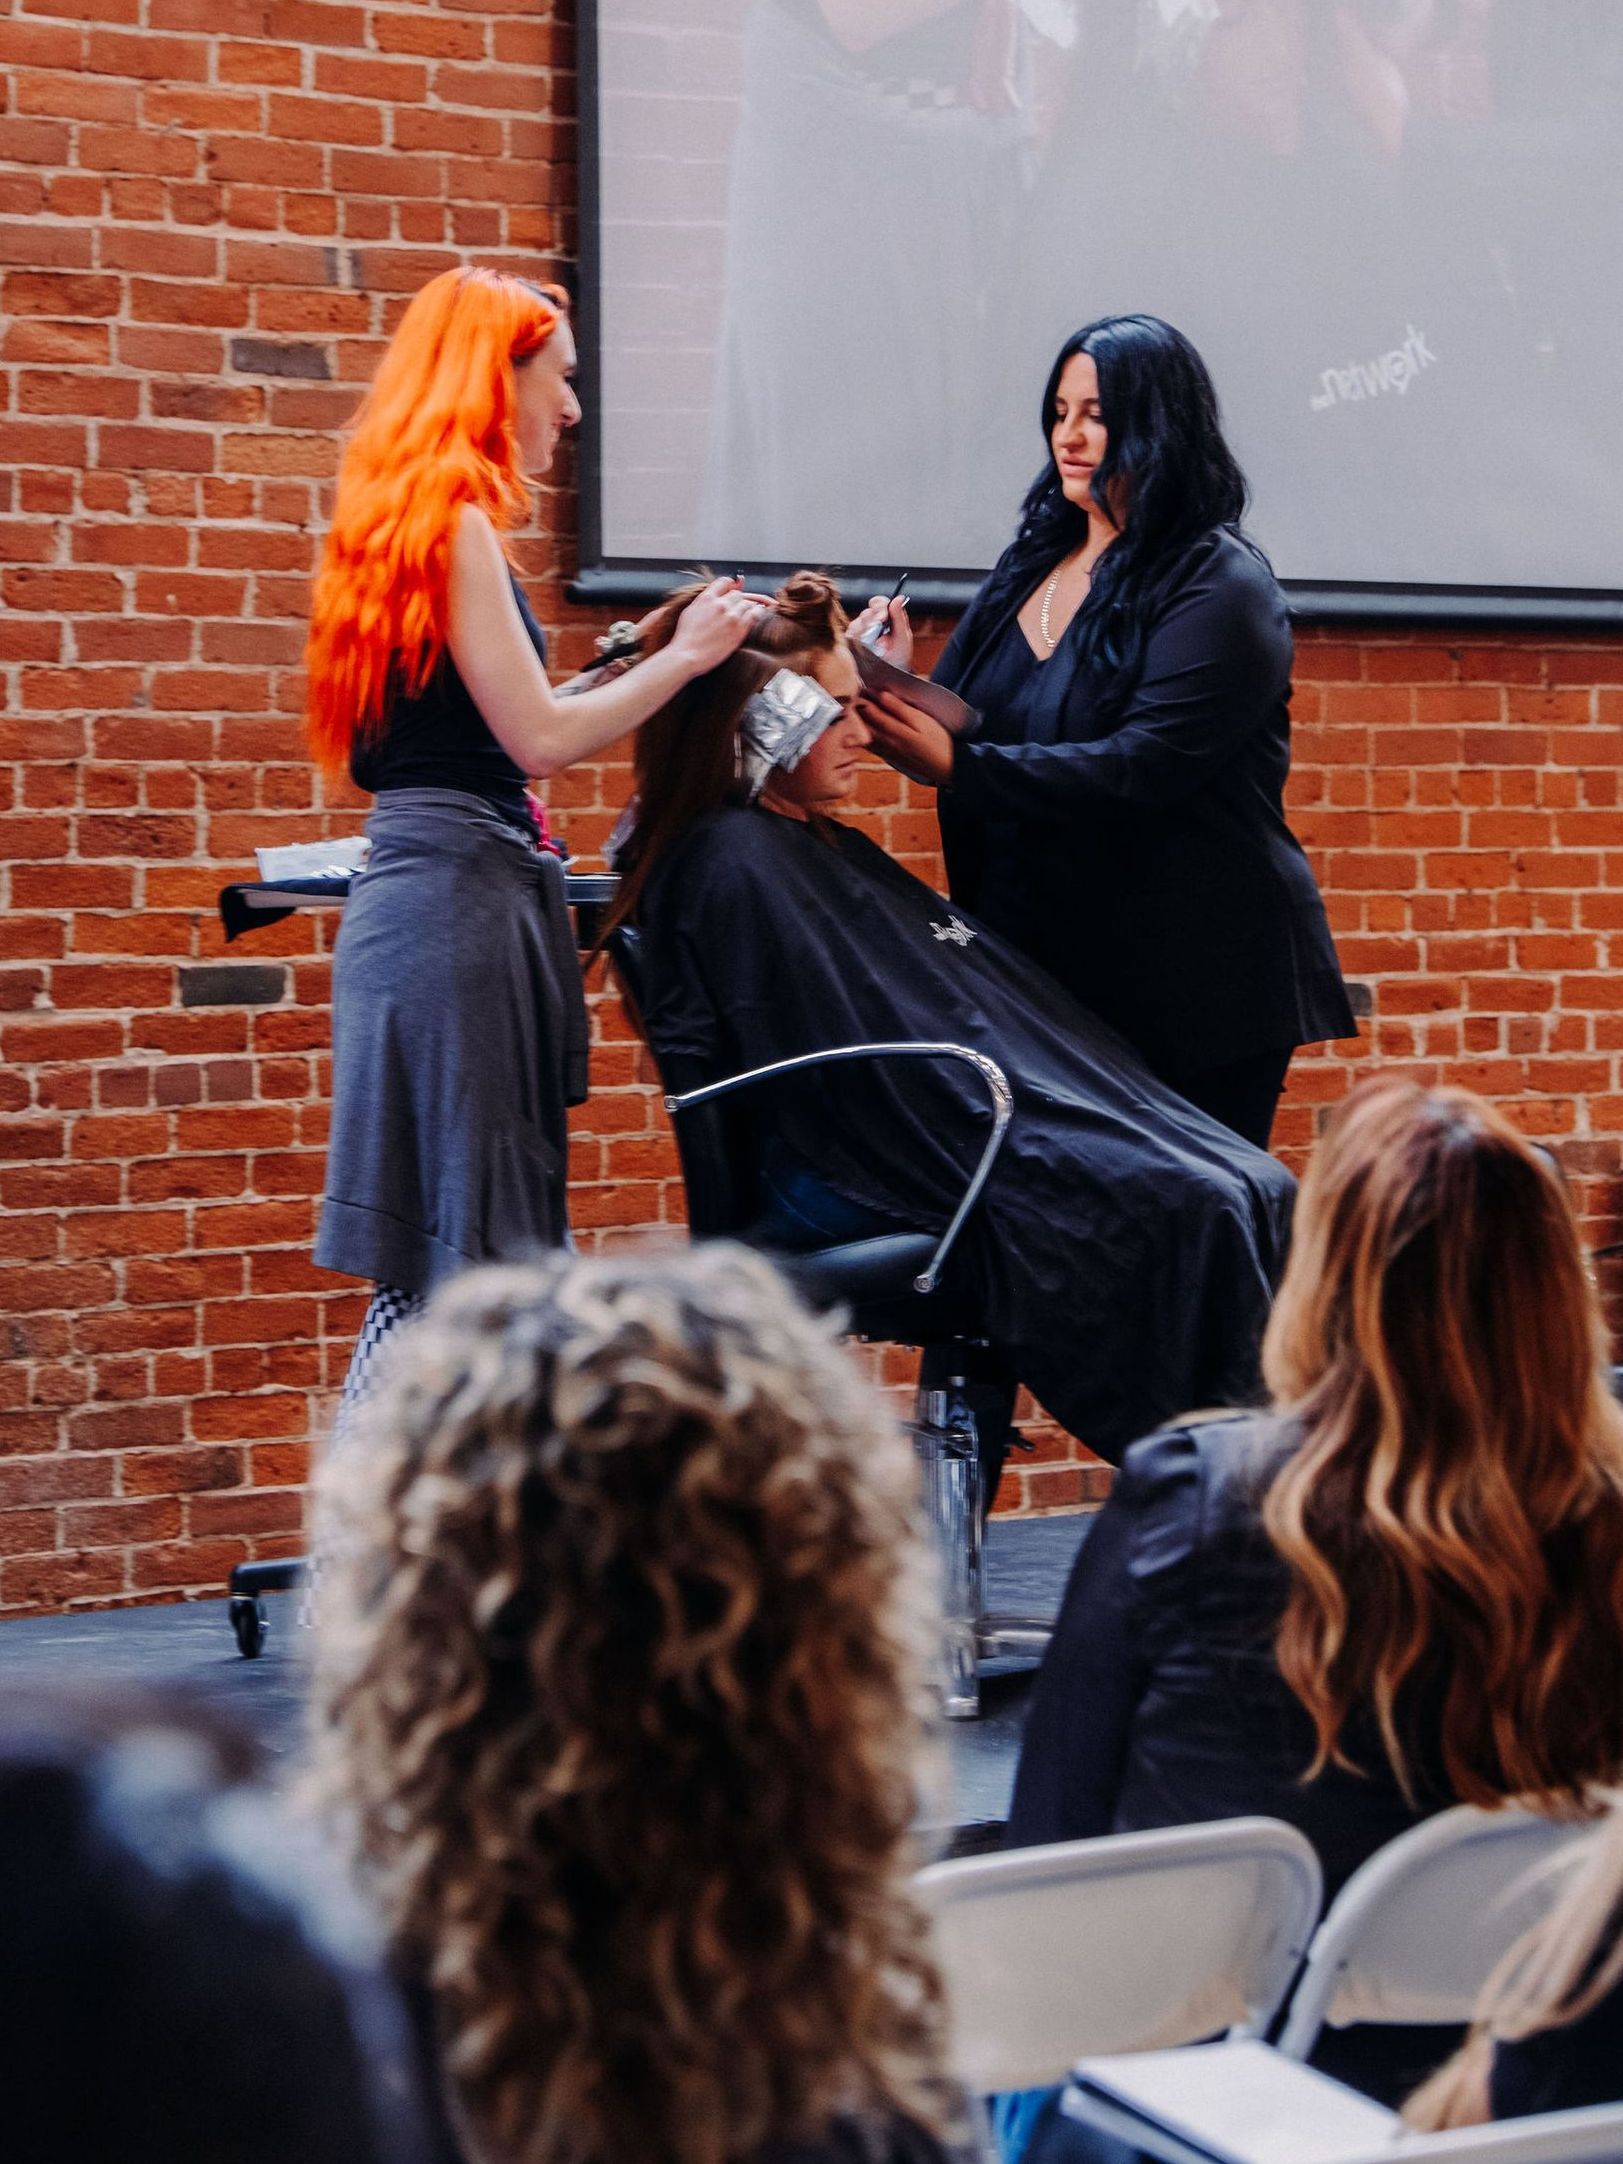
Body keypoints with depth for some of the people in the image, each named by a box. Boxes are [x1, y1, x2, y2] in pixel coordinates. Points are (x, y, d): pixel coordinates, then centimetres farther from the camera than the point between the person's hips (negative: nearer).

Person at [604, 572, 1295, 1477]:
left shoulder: (832, 850, 21)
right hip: (850, 1190, -10)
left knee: (1259, 1191, -7)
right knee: (1195, 1209, -22)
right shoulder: (732, 863, -11)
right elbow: (865, 1061, -18)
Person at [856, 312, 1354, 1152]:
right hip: (1048, 971, 6)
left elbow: (1142, 771, -21)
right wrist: (897, 689, -11)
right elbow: (965, 729, 11)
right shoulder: (1032, 563, 12)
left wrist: (957, 766, -27)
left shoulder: (1221, 586, -10)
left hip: (1195, 986, -6)